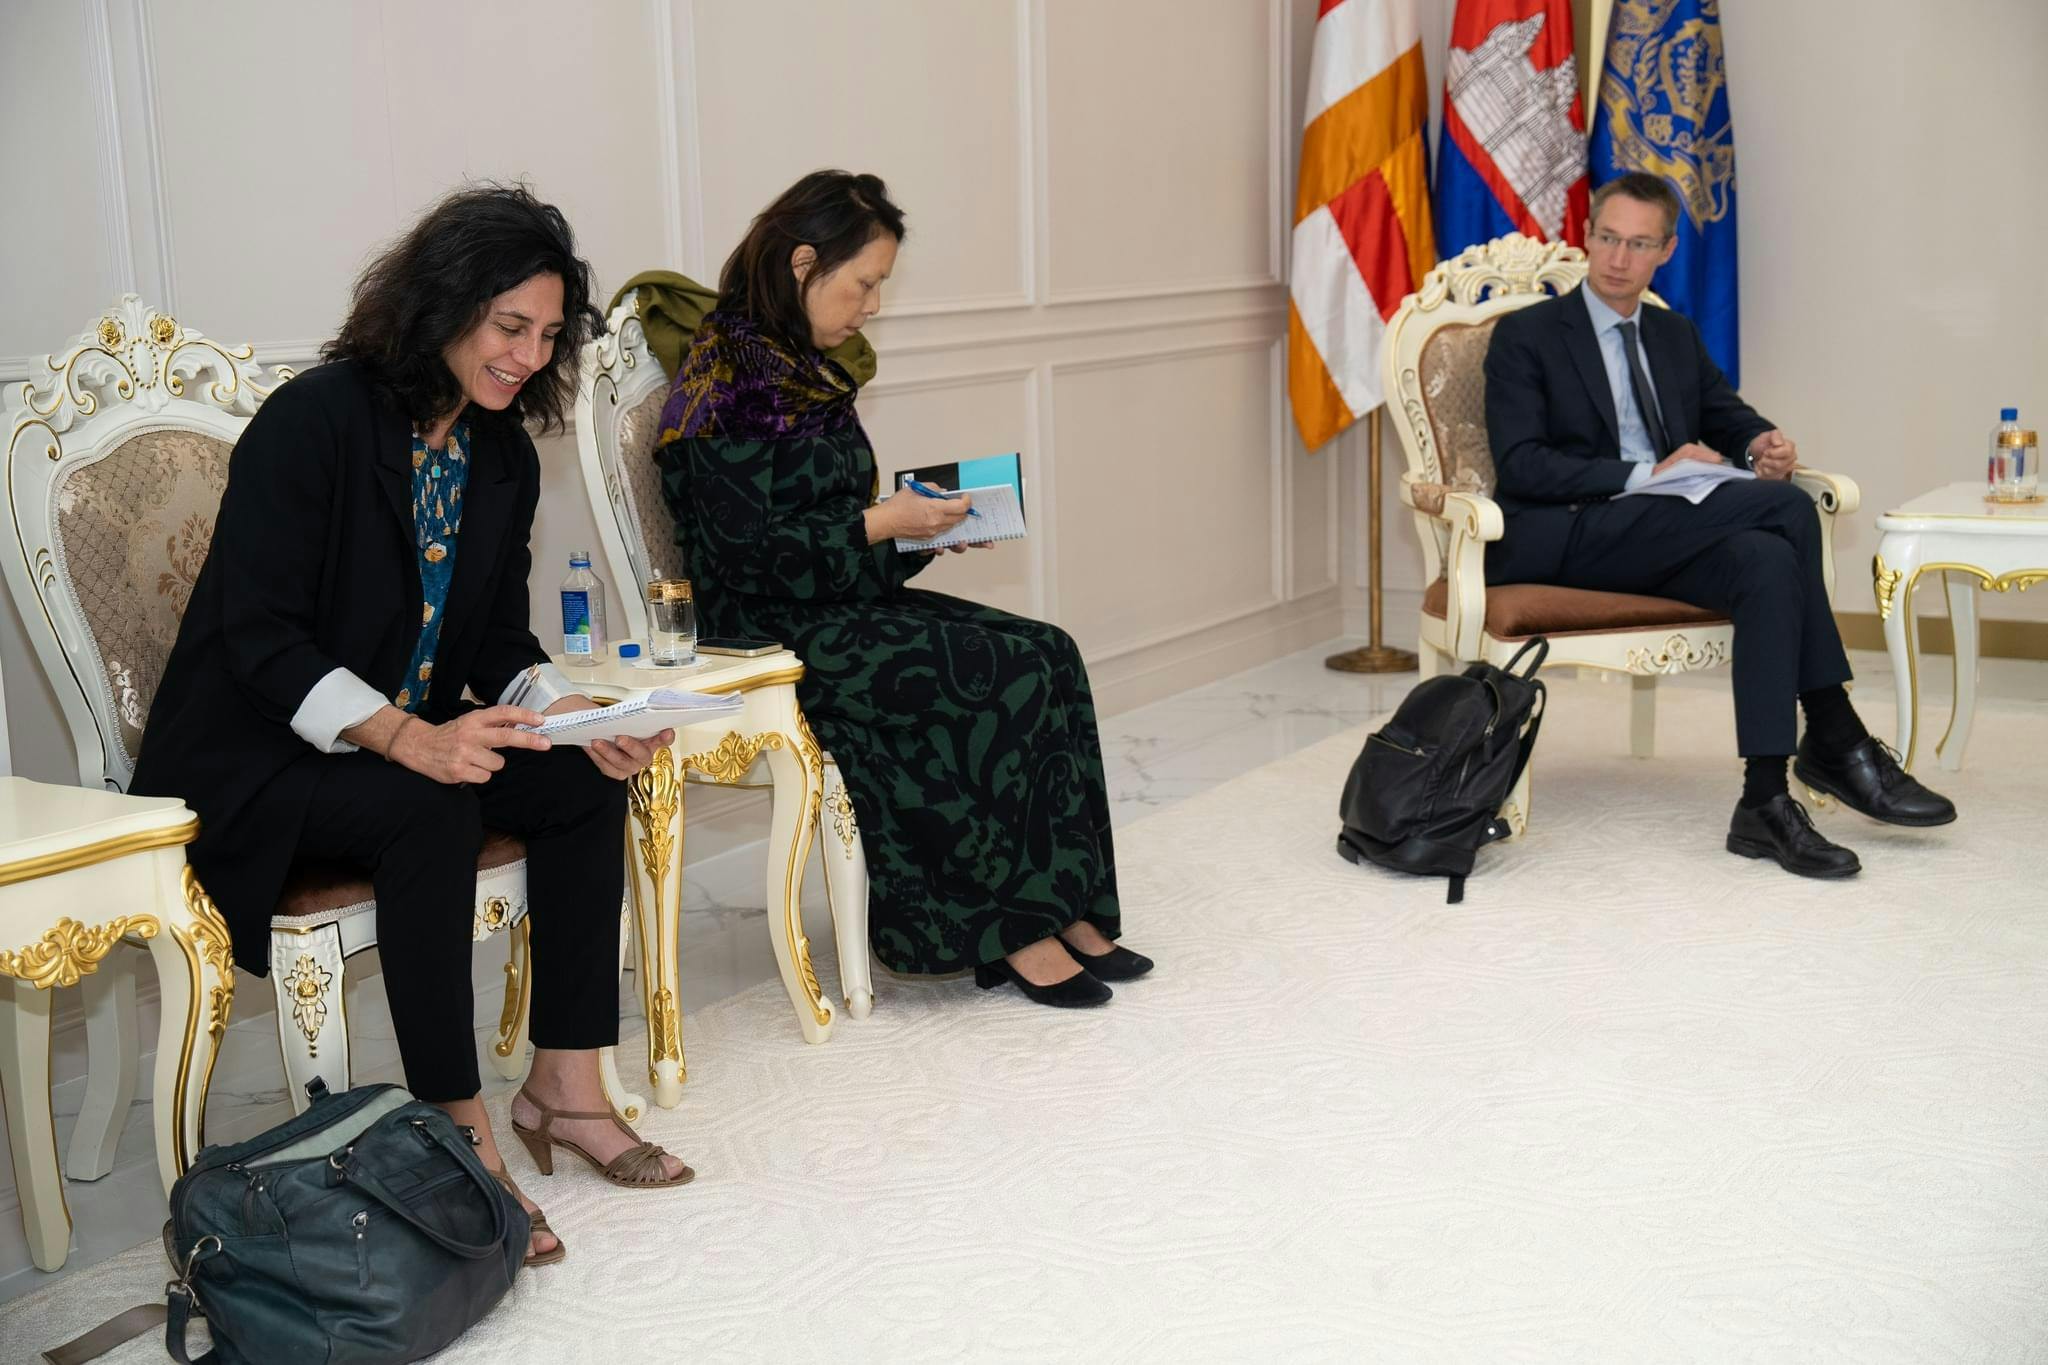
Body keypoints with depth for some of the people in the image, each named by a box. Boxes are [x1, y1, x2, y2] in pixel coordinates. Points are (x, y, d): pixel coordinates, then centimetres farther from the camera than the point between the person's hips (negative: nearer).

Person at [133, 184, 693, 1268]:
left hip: (416, 736, 7)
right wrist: (406, 737, -36)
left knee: (583, 783, -16)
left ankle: (565, 1087, -9)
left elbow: (498, 640, 8)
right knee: (431, 812, -34)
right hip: (247, 759, -7)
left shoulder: (503, 455, 5)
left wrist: (578, 715, -13)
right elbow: (259, 640, -22)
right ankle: (460, 1137, -27)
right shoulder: (314, 421, -17)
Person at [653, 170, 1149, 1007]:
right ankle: (1012, 933, -11)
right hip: (772, 639, -9)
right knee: (1007, 678, -21)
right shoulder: (726, 381, -14)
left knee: (1050, 654, -10)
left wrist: (922, 526, 5)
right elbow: (749, 553, -19)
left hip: (842, 609, 9)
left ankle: (1064, 916, -12)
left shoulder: (806, 371, 14)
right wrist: (882, 524, -14)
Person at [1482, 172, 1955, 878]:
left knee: (1766, 560, -30)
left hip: (1663, 543, 6)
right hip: (1558, 542, -6)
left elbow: (1733, 421, 23)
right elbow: (1520, 465, -10)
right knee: (1786, 506, -25)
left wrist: (1765, 444, -4)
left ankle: (1766, 803, -32)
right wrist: (1648, 475, -19)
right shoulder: (1526, 334, 2)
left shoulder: (1675, 336, 22)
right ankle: (1836, 739, -22)